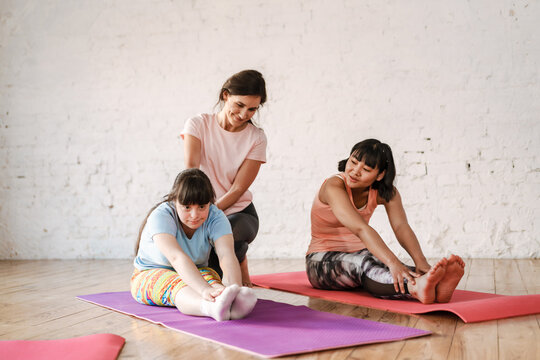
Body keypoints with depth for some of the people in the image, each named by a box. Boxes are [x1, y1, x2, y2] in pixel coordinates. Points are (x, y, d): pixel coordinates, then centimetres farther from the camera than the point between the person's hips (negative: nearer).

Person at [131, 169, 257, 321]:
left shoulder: (215, 217, -16)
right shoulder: (161, 216, -26)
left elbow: (227, 255, -34)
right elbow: (177, 257, -44)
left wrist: (235, 287, -56)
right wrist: (205, 289, -61)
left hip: (195, 273, 3)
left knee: (210, 277, -35)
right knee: (178, 284, -39)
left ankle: (231, 304, -69)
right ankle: (212, 307, -72)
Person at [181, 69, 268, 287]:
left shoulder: (256, 138, -3)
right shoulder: (198, 125, -3)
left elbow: (238, 189, -9)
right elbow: (190, 170, -19)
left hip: (238, 213, 0)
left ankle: (238, 262, 2)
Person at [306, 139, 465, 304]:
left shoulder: (385, 191, -4)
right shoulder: (334, 186, -22)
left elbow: (401, 226, -20)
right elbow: (361, 228, -38)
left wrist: (420, 261, -39)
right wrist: (392, 262, -51)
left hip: (359, 255, 4)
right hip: (323, 260, -4)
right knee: (362, 263, -38)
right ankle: (416, 288, -65)